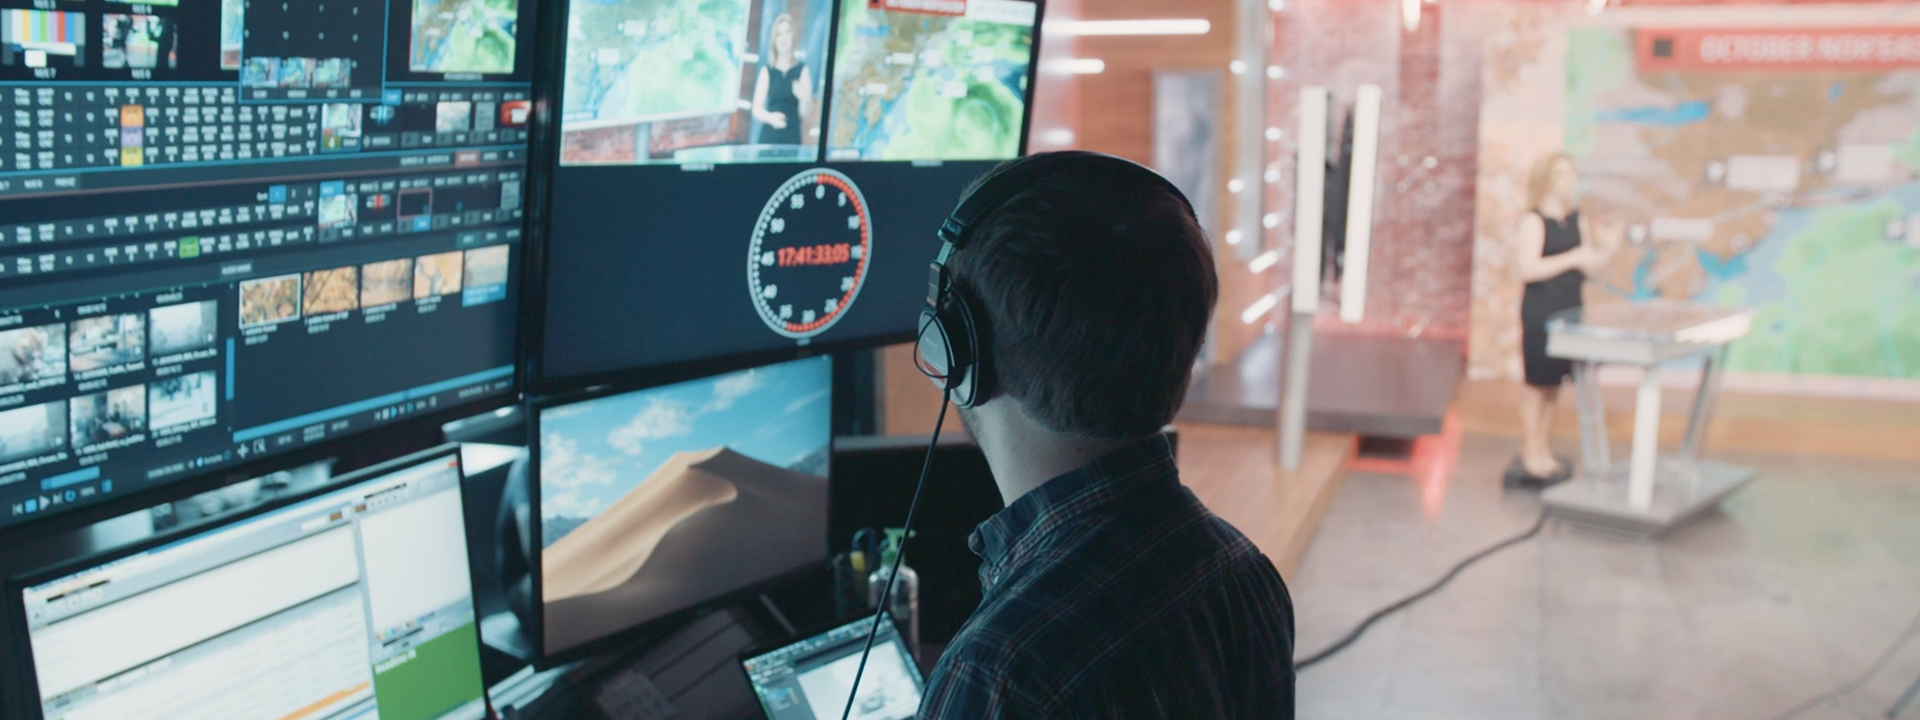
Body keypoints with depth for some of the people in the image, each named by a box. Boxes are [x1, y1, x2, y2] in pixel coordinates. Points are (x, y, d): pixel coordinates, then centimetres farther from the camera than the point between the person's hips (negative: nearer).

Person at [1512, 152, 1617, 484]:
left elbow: (1585, 267, 15)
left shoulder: (1575, 219, 11)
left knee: (1553, 382, 13)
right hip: (1540, 310, -7)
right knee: (1537, 383, -1)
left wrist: (1606, 249, -2)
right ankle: (1530, 458, 7)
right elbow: (1529, 269, -21)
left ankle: (1543, 451, 23)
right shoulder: (1534, 220, -11)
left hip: (1569, 308, 7)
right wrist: (1573, 258, -22)